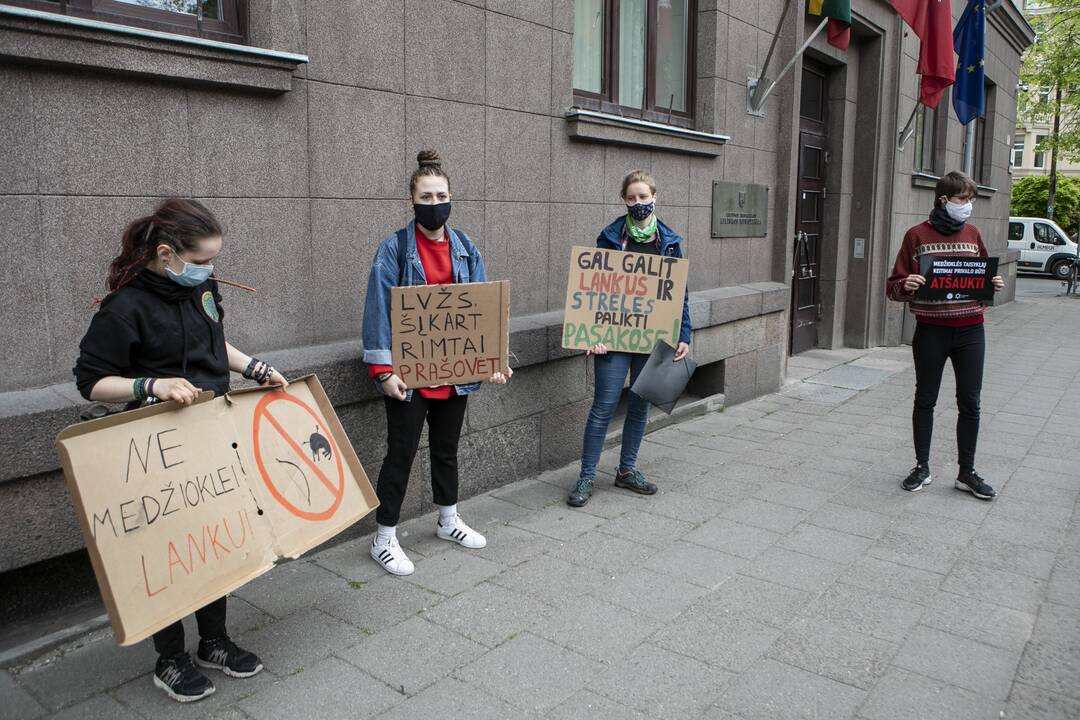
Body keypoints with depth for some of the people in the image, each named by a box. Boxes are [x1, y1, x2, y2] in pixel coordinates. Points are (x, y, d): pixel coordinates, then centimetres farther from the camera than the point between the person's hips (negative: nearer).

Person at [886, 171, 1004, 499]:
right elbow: (894, 286, -2)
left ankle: (967, 472, 18)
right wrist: (906, 285, -23)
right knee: (925, 400, 9)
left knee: (970, 402, 6)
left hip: (970, 329, 3)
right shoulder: (918, 235, -3)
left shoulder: (972, 234, 8)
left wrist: (994, 285, -3)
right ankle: (922, 467, 22)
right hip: (931, 330, -3)